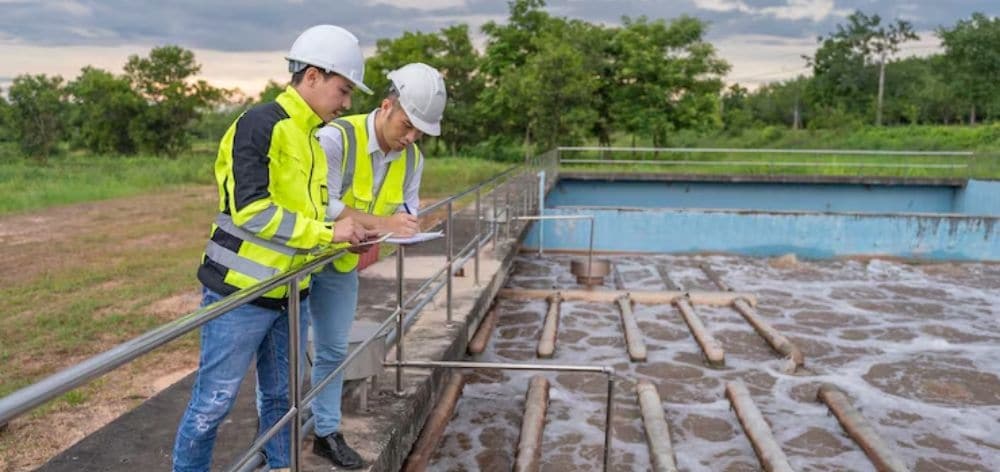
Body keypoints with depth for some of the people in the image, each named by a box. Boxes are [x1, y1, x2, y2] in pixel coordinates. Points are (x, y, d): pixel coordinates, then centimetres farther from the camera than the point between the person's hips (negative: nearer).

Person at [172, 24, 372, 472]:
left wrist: (348, 236, 1)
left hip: (289, 296, 8)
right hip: (240, 294, -8)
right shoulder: (259, 125, -14)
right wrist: (328, 232, -19)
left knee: (281, 397, 17)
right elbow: (251, 211, -24)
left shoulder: (311, 139, 13)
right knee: (213, 403, 4)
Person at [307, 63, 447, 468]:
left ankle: (327, 433, 29)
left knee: (334, 350, 15)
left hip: (344, 264, 6)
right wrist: (378, 223, -37)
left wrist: (405, 223, -24)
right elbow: (320, 205, -34)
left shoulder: (412, 159, -6)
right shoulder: (335, 138, -28)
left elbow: (406, 210, -1)